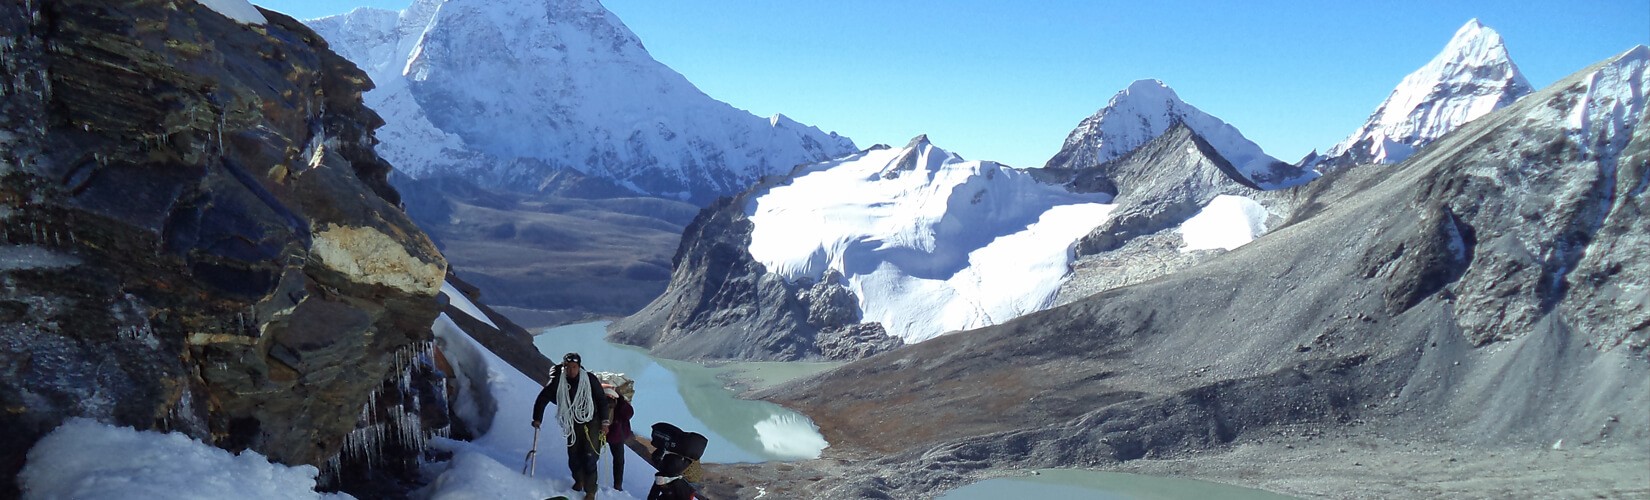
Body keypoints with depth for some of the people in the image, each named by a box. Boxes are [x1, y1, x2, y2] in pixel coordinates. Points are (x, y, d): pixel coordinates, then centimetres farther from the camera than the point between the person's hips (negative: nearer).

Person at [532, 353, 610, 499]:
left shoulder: (590, 379, -14)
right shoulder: (558, 382, -9)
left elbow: (602, 400, -7)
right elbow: (543, 398, 2)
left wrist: (604, 422, -8)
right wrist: (537, 418, -1)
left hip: (591, 422, -3)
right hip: (572, 424, 3)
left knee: (590, 456, -9)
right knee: (573, 455, 5)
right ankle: (579, 480, 34)